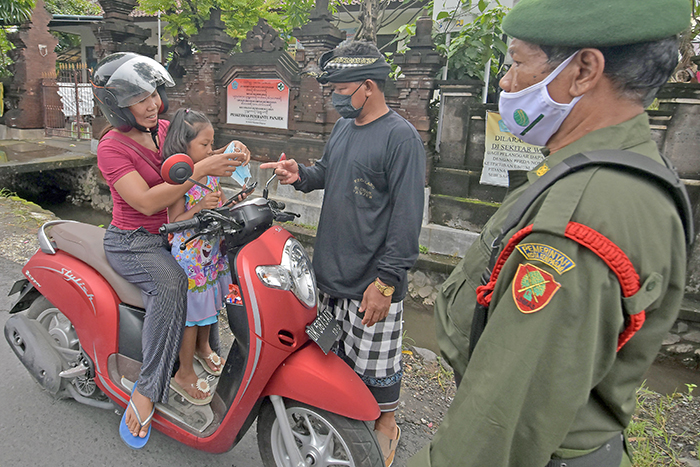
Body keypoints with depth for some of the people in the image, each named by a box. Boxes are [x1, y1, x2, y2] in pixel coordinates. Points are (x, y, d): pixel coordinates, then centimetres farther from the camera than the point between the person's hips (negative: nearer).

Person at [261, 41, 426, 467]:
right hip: (331, 272, 8)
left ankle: (386, 424, 32)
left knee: (375, 363, 8)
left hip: (372, 281, -7)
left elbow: (408, 215, -18)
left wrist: (386, 280, -20)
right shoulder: (342, 128, 11)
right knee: (334, 351, 20)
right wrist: (301, 175, 3)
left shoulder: (401, 137, -15)